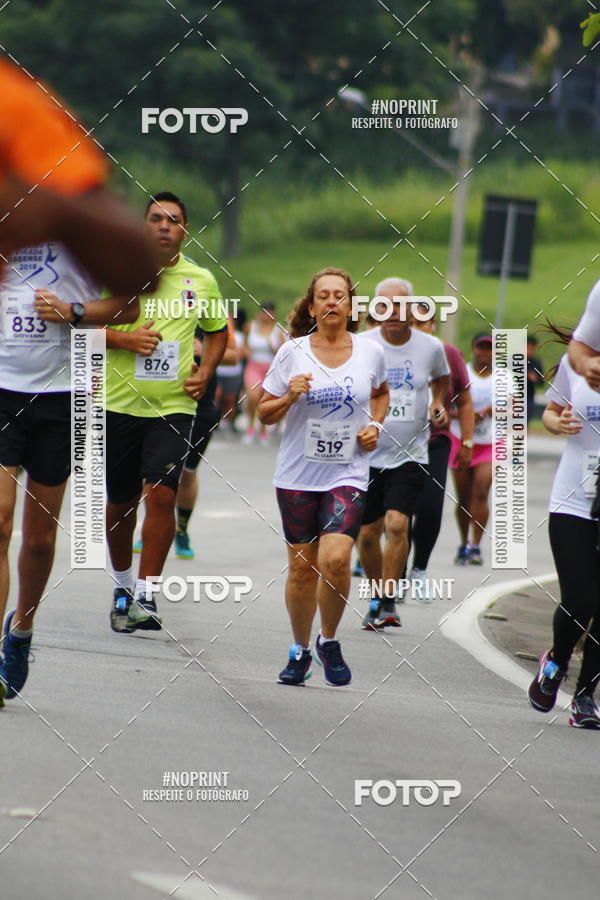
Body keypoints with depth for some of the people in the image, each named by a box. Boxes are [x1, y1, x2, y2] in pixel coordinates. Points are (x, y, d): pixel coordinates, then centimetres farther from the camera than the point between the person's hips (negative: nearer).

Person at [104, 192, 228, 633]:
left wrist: (205, 372, 5)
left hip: (174, 406, 0)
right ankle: (122, 585, 30)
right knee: (120, 501, 9)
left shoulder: (201, 280, 6)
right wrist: (123, 338, -15)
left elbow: (218, 331, 21)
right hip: (120, 403, 0)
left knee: (161, 494, -16)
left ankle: (146, 596, -12)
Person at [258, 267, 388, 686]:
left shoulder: (371, 352, 2)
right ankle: (300, 650, 24)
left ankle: (329, 642, 5)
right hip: (298, 475, 1)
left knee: (335, 559, -18)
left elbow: (381, 393, 23)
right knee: (302, 567, 3)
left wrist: (376, 425, 5)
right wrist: (290, 396, -15)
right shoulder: (292, 352, -2)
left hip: (348, 474, -1)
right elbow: (265, 414, 4)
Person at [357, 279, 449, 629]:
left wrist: (438, 404, 2)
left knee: (396, 524, -18)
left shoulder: (431, 347, -1)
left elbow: (441, 379, 21)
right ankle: (376, 597, 27)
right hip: (367, 453, 1)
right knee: (368, 534, 6)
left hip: (411, 455, -1)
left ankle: (389, 601, -10)